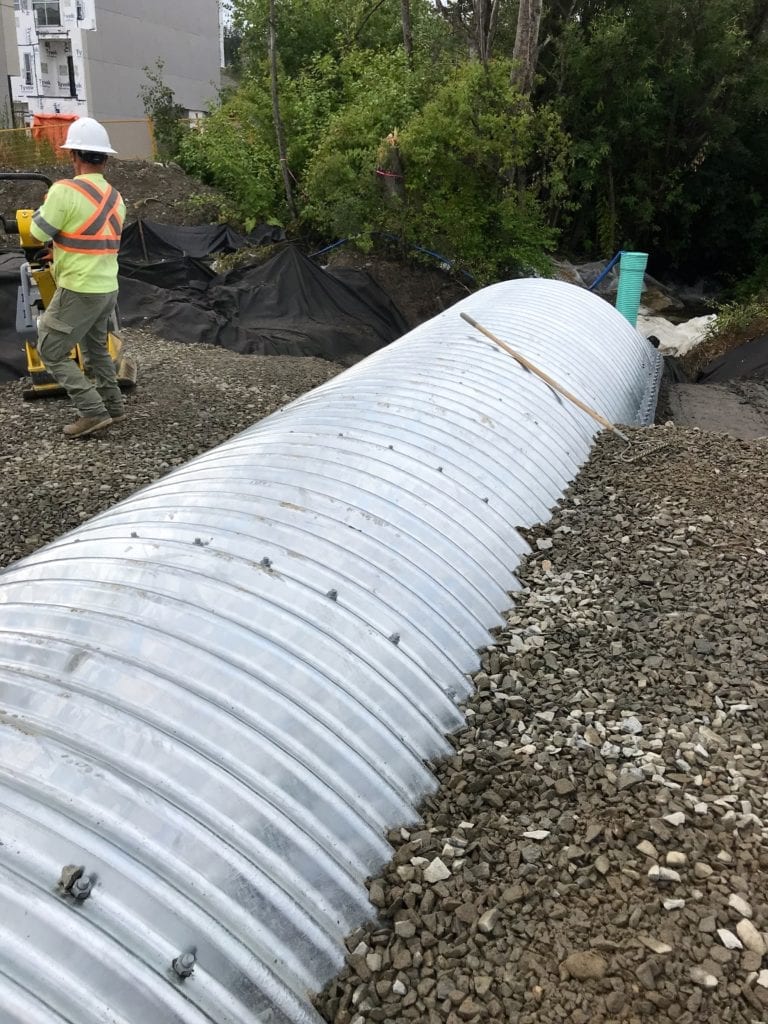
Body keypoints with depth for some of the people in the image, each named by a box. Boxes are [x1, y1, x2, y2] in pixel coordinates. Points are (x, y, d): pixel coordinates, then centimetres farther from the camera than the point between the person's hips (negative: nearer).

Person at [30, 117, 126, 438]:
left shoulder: (65, 190, -17)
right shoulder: (115, 197, 7)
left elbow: (39, 232, -8)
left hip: (78, 290, -8)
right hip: (107, 287, 8)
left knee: (51, 352, 3)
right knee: (96, 349, 23)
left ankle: (93, 412, -2)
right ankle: (113, 406, 27)